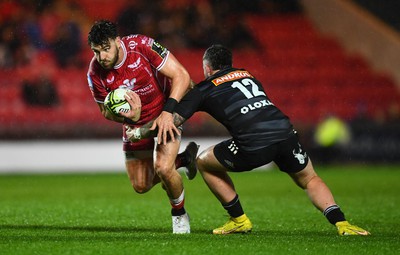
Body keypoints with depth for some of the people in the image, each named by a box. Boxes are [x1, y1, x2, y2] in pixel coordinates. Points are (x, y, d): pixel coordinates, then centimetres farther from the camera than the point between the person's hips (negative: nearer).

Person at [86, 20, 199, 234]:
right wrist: (127, 117, -29)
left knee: (163, 168, -23)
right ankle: (183, 159, 33)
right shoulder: (95, 73, -20)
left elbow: (181, 75, -27)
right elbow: (106, 111, -5)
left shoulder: (142, 46, -30)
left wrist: (168, 111, -38)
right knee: (141, 185, 7)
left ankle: (179, 214, 7)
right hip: (135, 121, 4)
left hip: (165, 113, -4)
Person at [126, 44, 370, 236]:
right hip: (285, 130, 4)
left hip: (254, 145, -4)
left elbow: (170, 121, 13)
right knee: (310, 180, 27)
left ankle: (239, 220, 23)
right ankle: (341, 223, 3)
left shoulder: (203, 90, 16)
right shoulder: (247, 75, 30)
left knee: (205, 162, 22)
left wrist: (138, 132, 31)